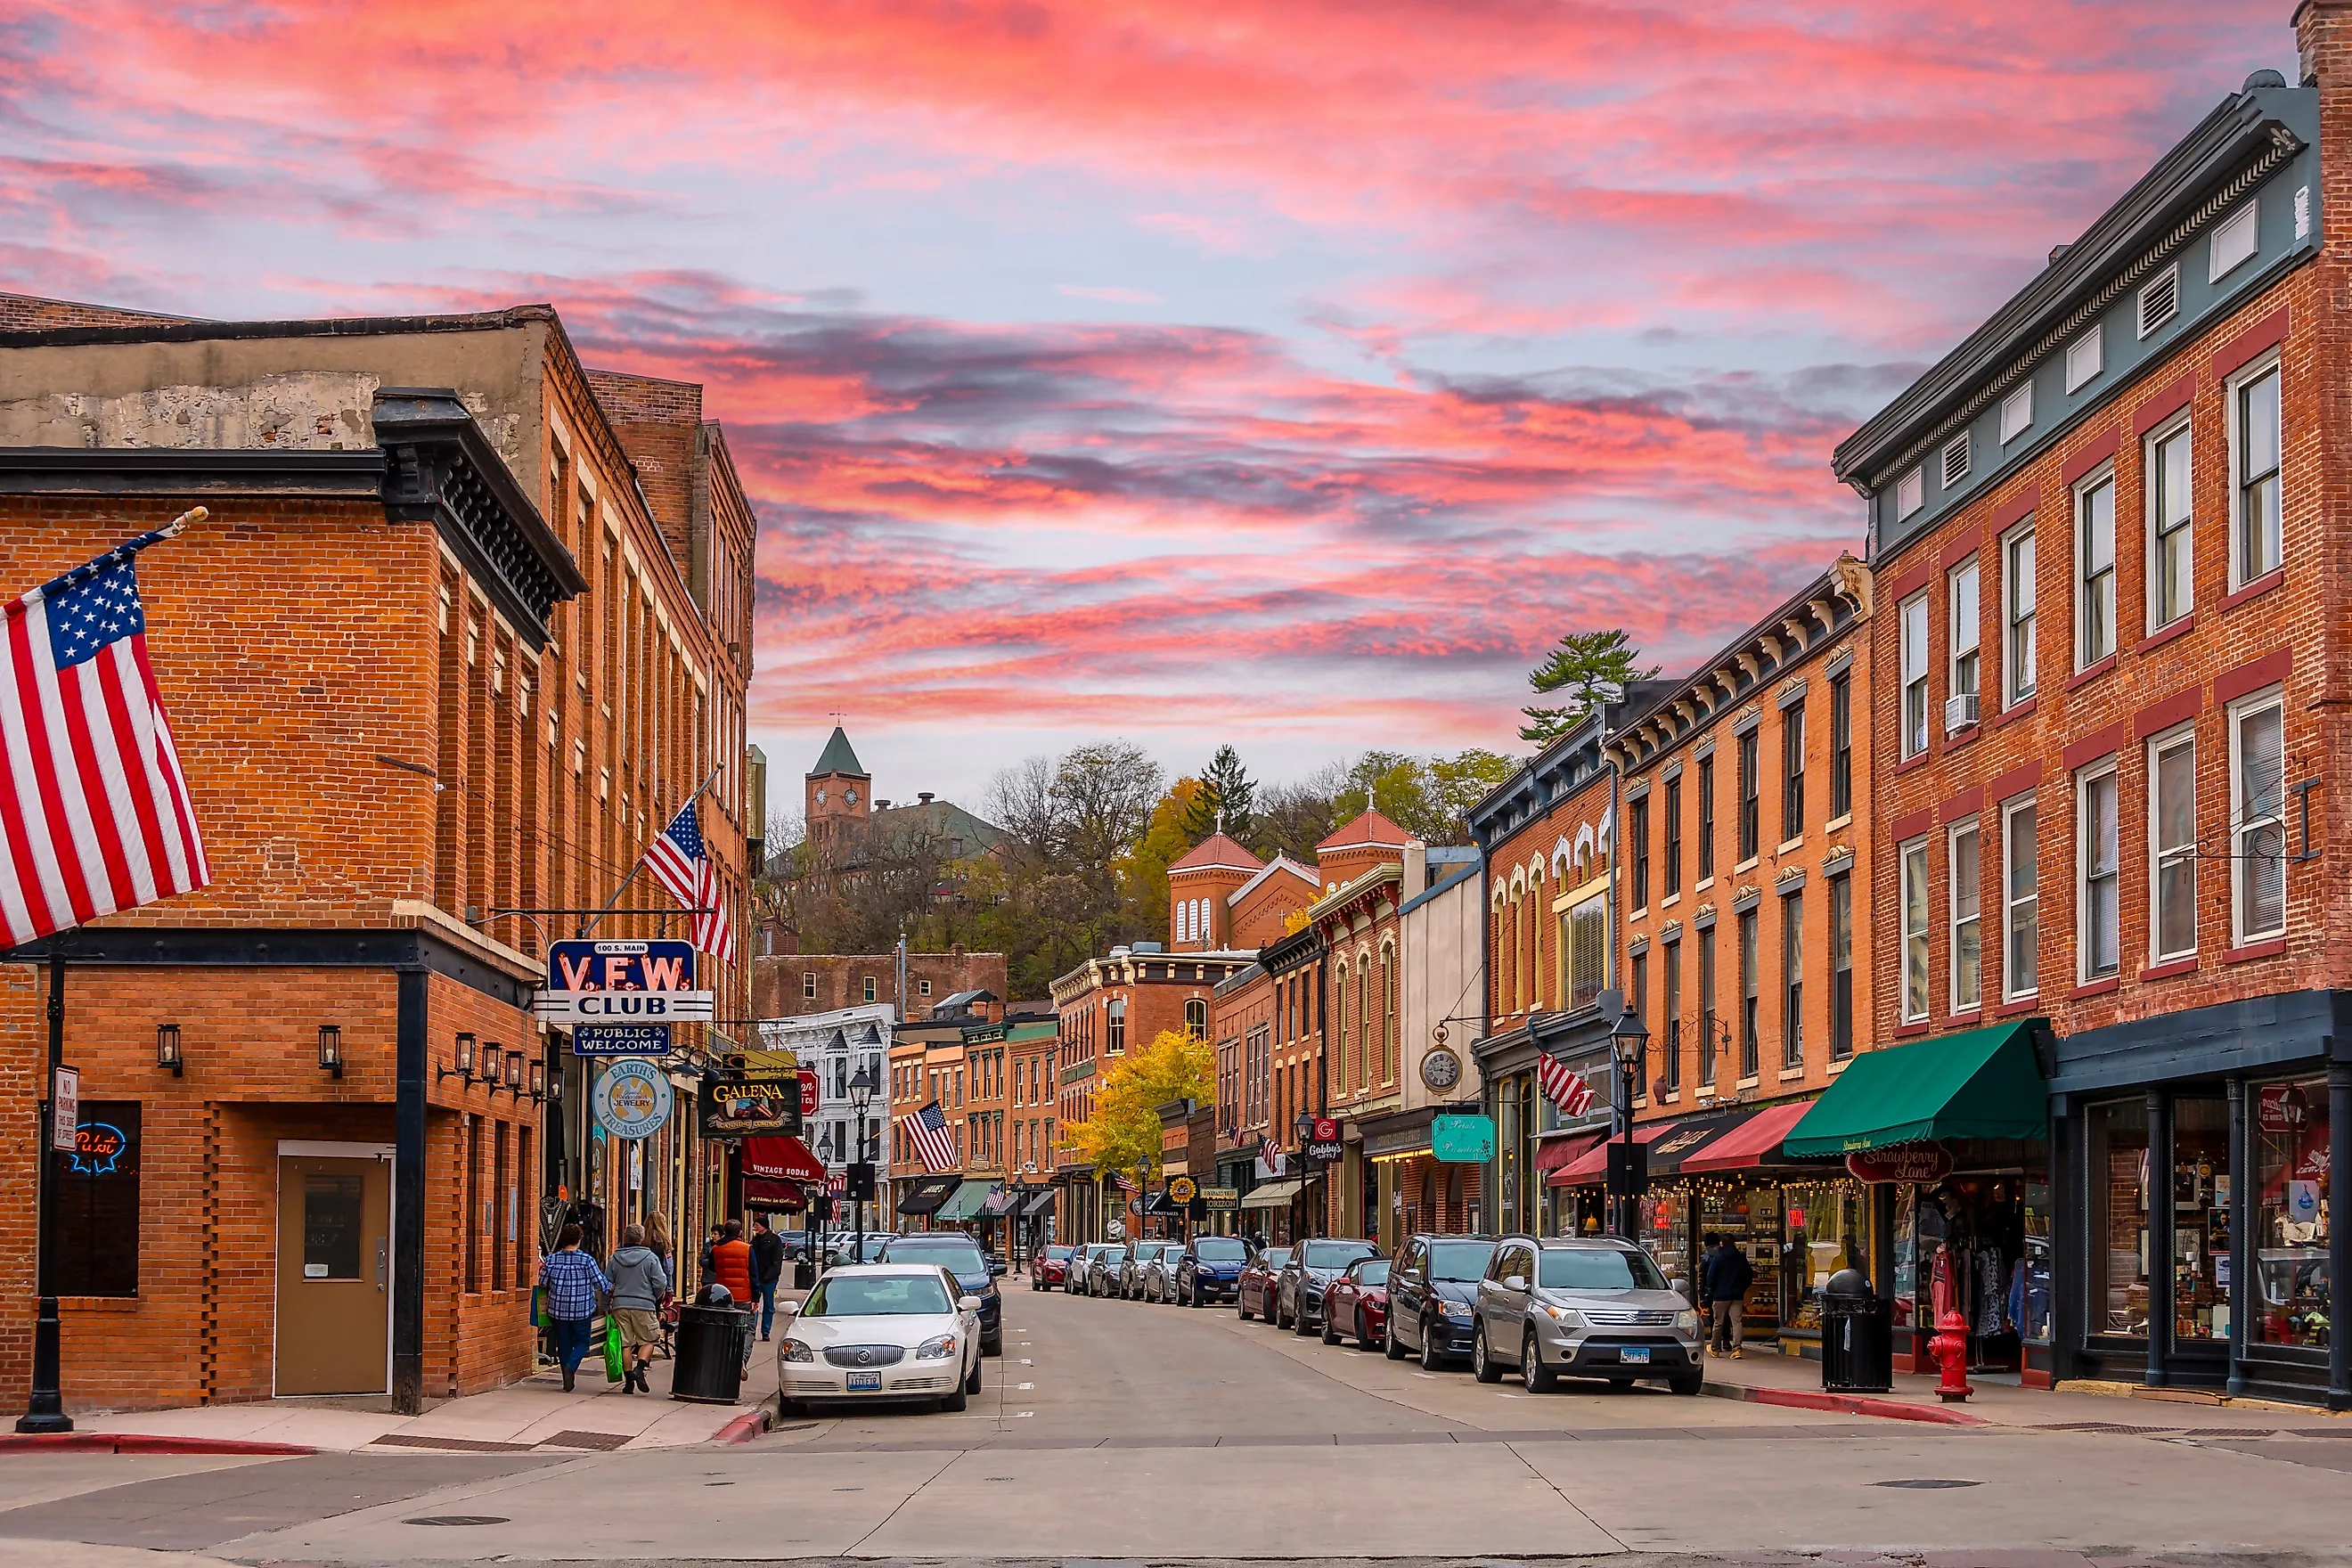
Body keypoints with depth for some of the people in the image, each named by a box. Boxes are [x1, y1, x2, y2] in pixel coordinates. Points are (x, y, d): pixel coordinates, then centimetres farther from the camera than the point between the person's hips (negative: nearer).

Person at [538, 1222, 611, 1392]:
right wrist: (612, 1289, 13)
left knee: (564, 1344, 13)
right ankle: (571, 1366, -18)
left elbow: (542, 1282, 3)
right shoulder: (586, 1260, -11)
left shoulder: (551, 1259, -4)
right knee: (581, 1342, 10)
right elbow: (601, 1283, -7)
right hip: (582, 1310, -2)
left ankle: (567, 1380, 11)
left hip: (558, 1310, 2)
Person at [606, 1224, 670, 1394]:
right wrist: (656, 1298, 13)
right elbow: (660, 1283, -7)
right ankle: (639, 1369, -13)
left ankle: (628, 1380, 6)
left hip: (620, 1305, 3)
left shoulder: (616, 1258, 6)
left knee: (625, 1344, 7)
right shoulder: (650, 1258, -5)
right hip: (644, 1305, -3)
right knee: (648, 1340, 8)